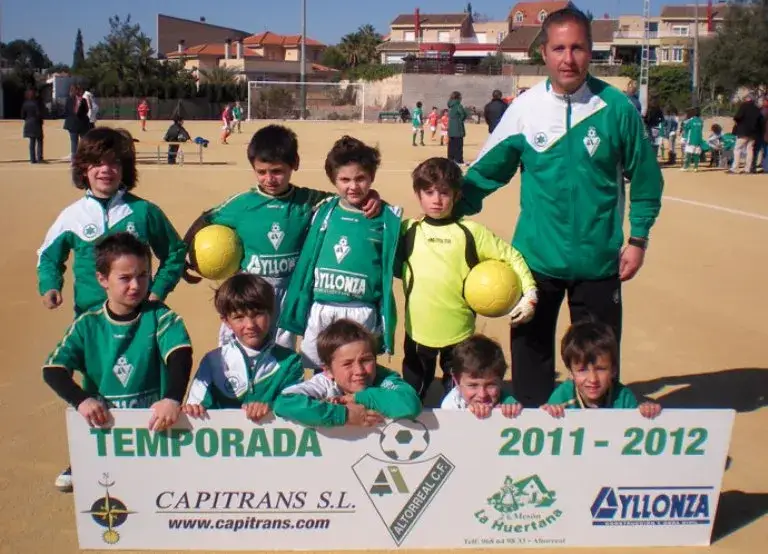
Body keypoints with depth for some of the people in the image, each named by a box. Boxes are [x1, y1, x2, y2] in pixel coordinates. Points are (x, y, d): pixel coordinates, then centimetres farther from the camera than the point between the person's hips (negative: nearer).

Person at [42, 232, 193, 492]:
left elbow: (180, 355, -21)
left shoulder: (159, 316, -5)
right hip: (104, 424, 2)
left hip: (154, 422, -1)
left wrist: (172, 398, -38)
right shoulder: (88, 324, 0)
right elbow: (53, 369, -7)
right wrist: (81, 400, -25)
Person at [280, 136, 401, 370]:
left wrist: (385, 318, -6)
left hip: (361, 313, -2)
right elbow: (307, 261, 5)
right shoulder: (324, 213, 2)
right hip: (320, 310, 2)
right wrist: (299, 309, 6)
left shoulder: (388, 217, -4)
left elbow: (391, 265, -2)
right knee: (320, 374, 17)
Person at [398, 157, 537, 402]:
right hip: (418, 331, 1)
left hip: (459, 331, -1)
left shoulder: (470, 232, -2)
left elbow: (511, 256, 1)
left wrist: (530, 295, -7)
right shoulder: (407, 230, 2)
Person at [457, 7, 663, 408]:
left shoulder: (617, 108, -7)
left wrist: (638, 239, 0)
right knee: (530, 353, 12)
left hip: (599, 260, 0)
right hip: (536, 258, 1)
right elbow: (484, 173, 1)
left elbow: (645, 178, 3)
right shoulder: (524, 108, -5)